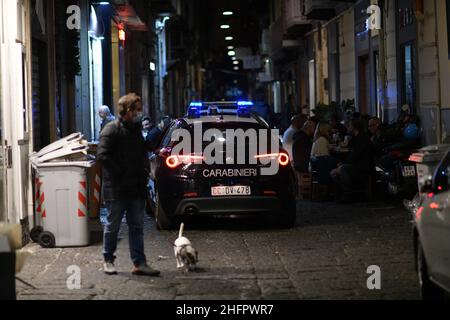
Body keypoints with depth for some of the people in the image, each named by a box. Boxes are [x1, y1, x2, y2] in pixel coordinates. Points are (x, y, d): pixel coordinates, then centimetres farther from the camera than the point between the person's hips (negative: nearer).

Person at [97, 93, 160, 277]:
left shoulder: (136, 130, 16)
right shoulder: (112, 130, -9)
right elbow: (102, 155, -18)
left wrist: (144, 172, 9)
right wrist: (121, 172, -17)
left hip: (136, 188, 7)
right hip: (116, 188, -7)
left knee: (137, 227, 5)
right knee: (113, 226, 4)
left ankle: (139, 263, 7)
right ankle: (108, 261, 17)